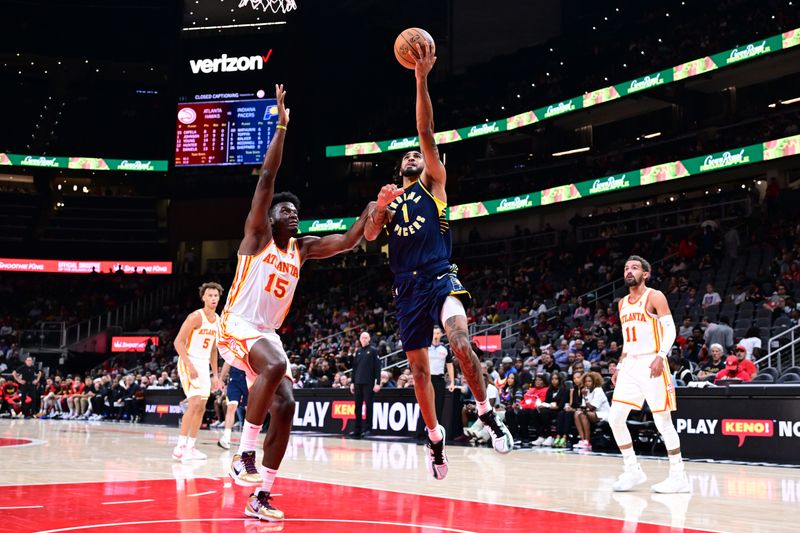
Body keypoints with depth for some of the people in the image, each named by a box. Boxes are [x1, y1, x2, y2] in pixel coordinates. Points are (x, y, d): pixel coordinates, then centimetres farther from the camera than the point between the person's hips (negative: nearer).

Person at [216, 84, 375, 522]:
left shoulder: (302, 249, 14)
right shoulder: (257, 234, -2)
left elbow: (348, 241, 11)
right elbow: (267, 178, -11)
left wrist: (374, 206, 1)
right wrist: (282, 125, -15)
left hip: (267, 334, 7)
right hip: (237, 327, -7)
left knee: (285, 407, -5)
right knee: (275, 366, -36)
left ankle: (261, 497, 2)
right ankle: (243, 455, -29)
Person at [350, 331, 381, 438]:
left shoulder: (373, 351, 0)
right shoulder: (358, 352, 15)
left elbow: (378, 367, -5)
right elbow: (354, 368, 17)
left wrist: (378, 383, -12)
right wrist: (352, 382, 13)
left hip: (369, 383, -5)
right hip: (358, 383, 5)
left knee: (369, 406, -3)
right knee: (358, 406, 6)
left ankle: (369, 429, 1)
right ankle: (357, 429, 12)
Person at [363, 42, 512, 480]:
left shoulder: (433, 183, 9)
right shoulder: (389, 198, 20)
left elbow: (426, 132, -2)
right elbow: (369, 235, 4)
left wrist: (422, 80, -12)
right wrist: (379, 208, -15)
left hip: (440, 278, -4)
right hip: (407, 288, 5)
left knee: (461, 344, -28)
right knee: (419, 368, 7)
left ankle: (488, 414, -11)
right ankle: (435, 439, 22)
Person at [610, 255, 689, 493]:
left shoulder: (655, 297, -4)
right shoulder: (623, 303, 17)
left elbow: (670, 330, -11)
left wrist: (661, 356, -25)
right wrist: (619, 366, 16)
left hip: (651, 364, -7)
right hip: (630, 366, 7)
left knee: (663, 421, -4)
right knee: (615, 419, -1)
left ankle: (678, 476, 4)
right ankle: (632, 471, 10)